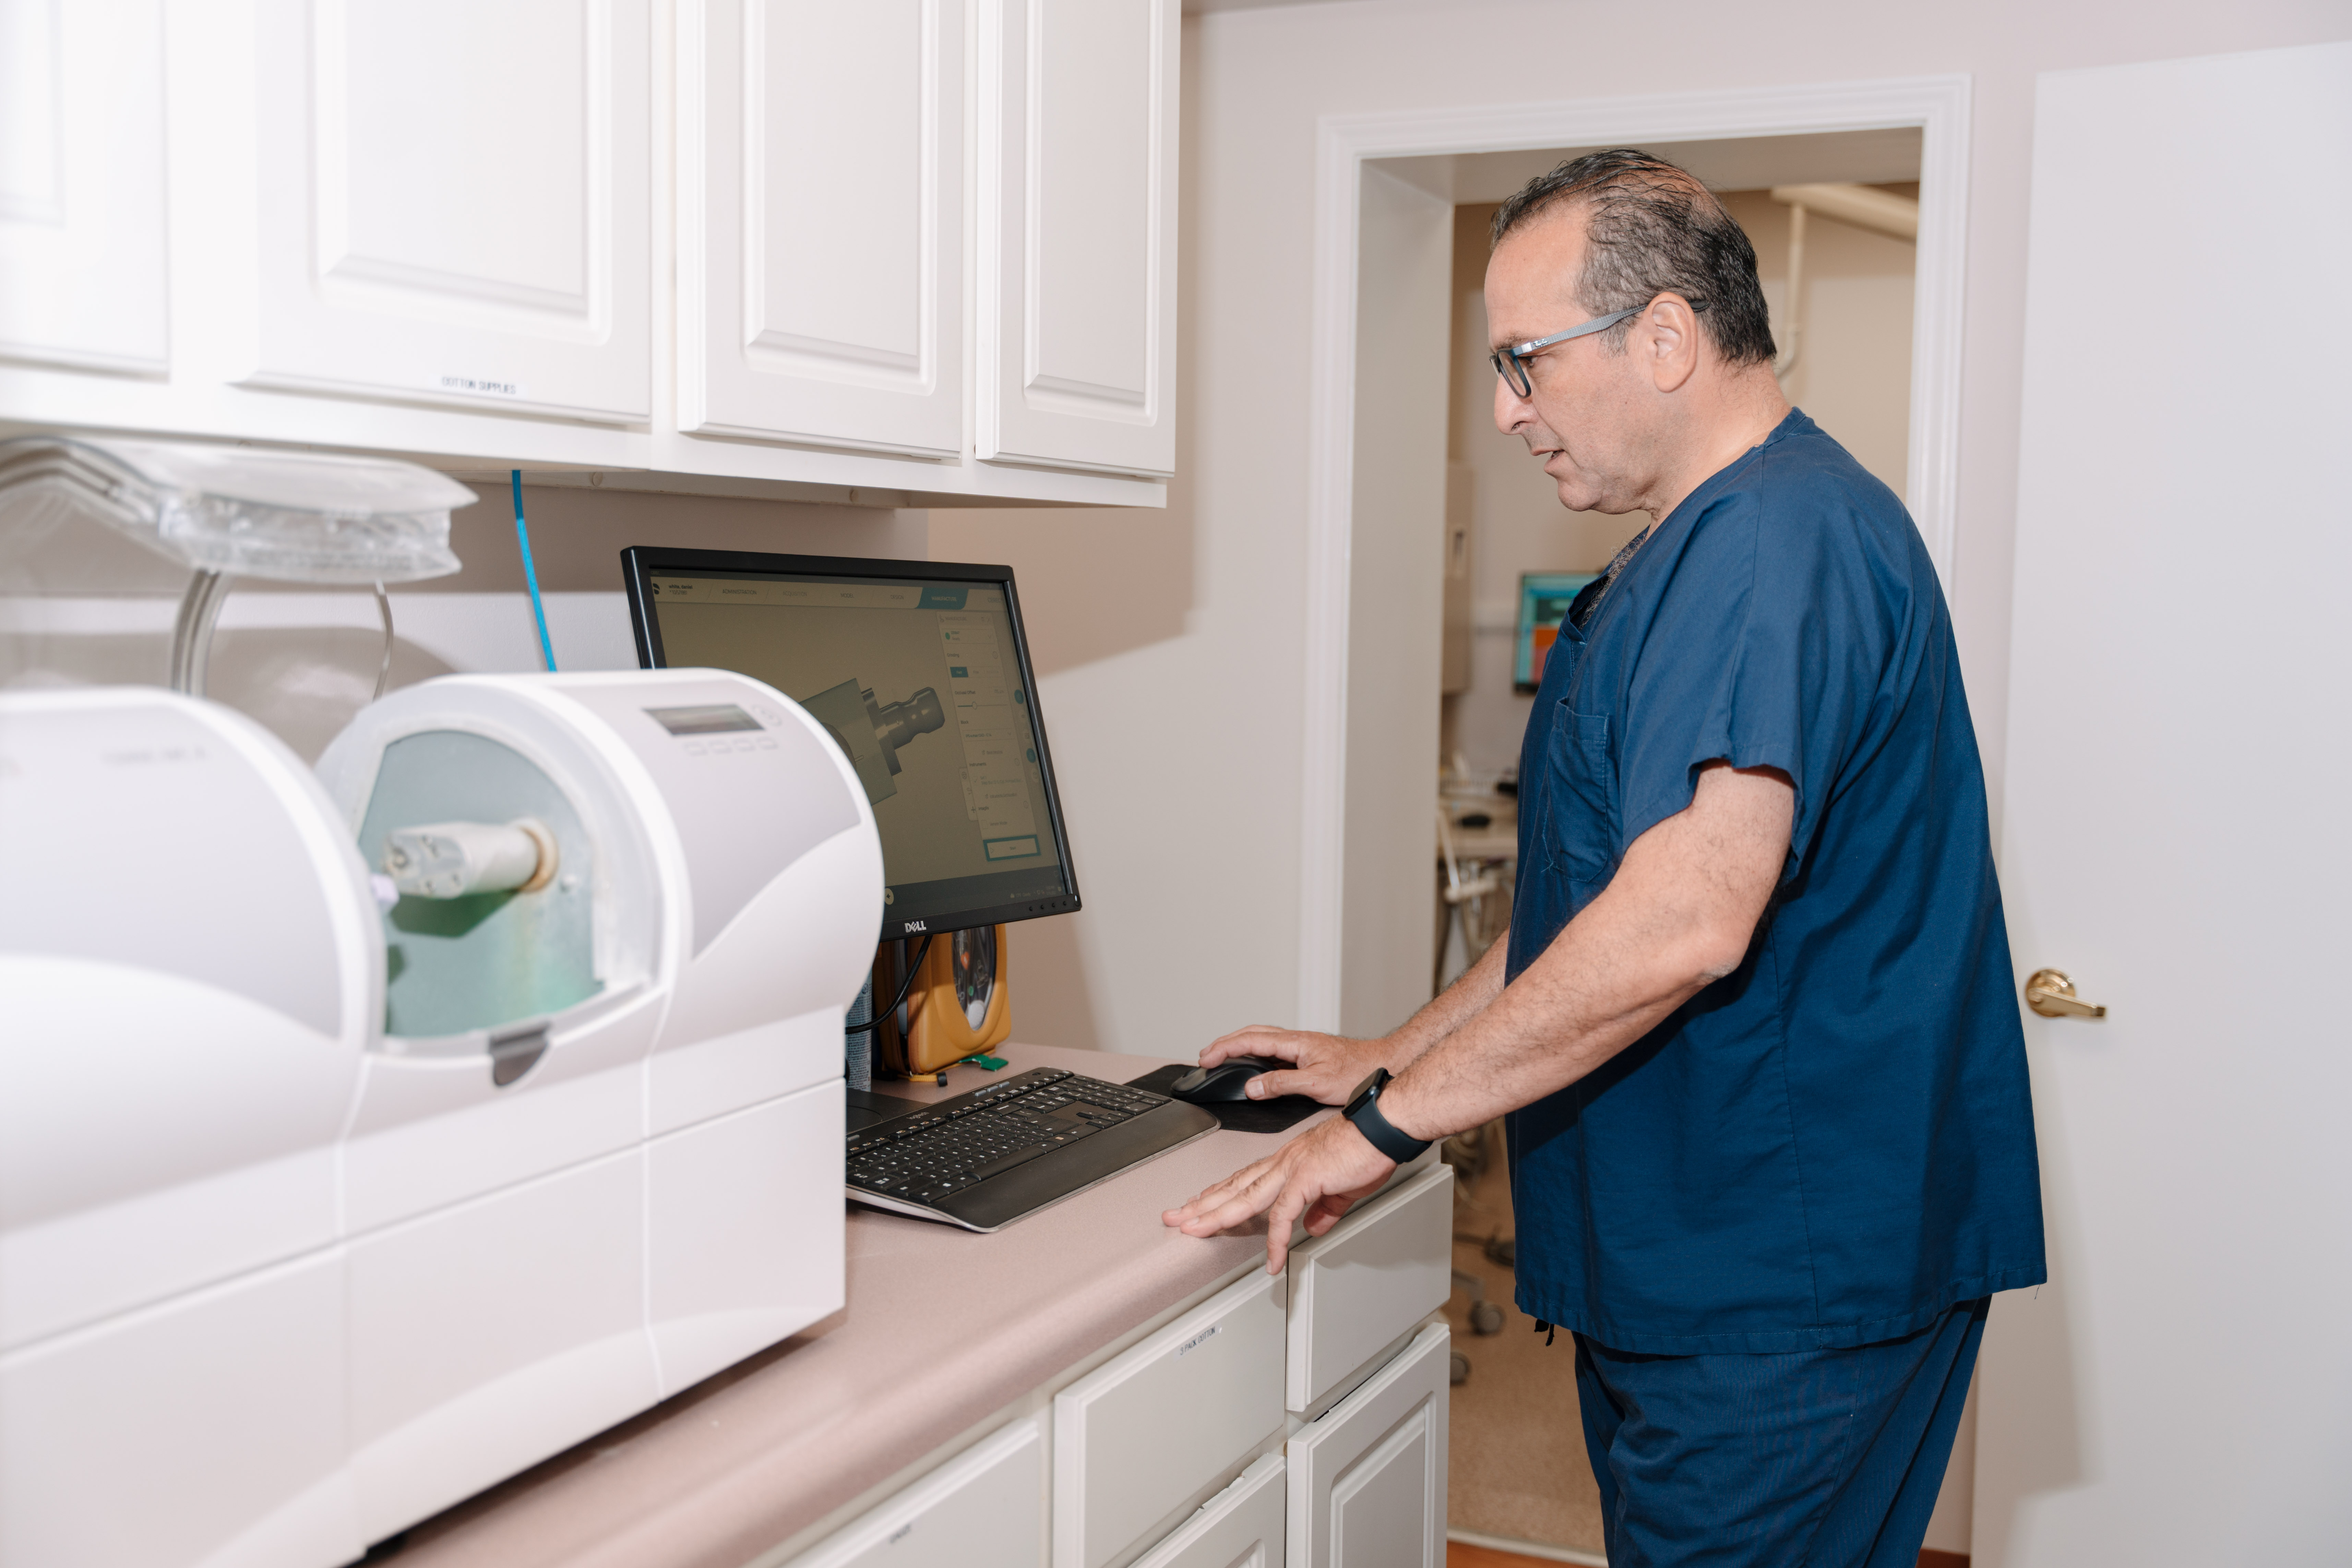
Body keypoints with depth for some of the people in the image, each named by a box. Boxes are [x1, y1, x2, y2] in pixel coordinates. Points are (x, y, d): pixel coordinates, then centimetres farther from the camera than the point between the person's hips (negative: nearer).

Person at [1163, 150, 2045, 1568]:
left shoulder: (1778, 537, -20)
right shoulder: (1708, 547, 17)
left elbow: (1683, 924, -30)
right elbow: (1600, 887, 21)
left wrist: (1389, 1119, -22)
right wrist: (1397, 1058, 15)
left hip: (1787, 1291, -10)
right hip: (1695, 1263, 10)